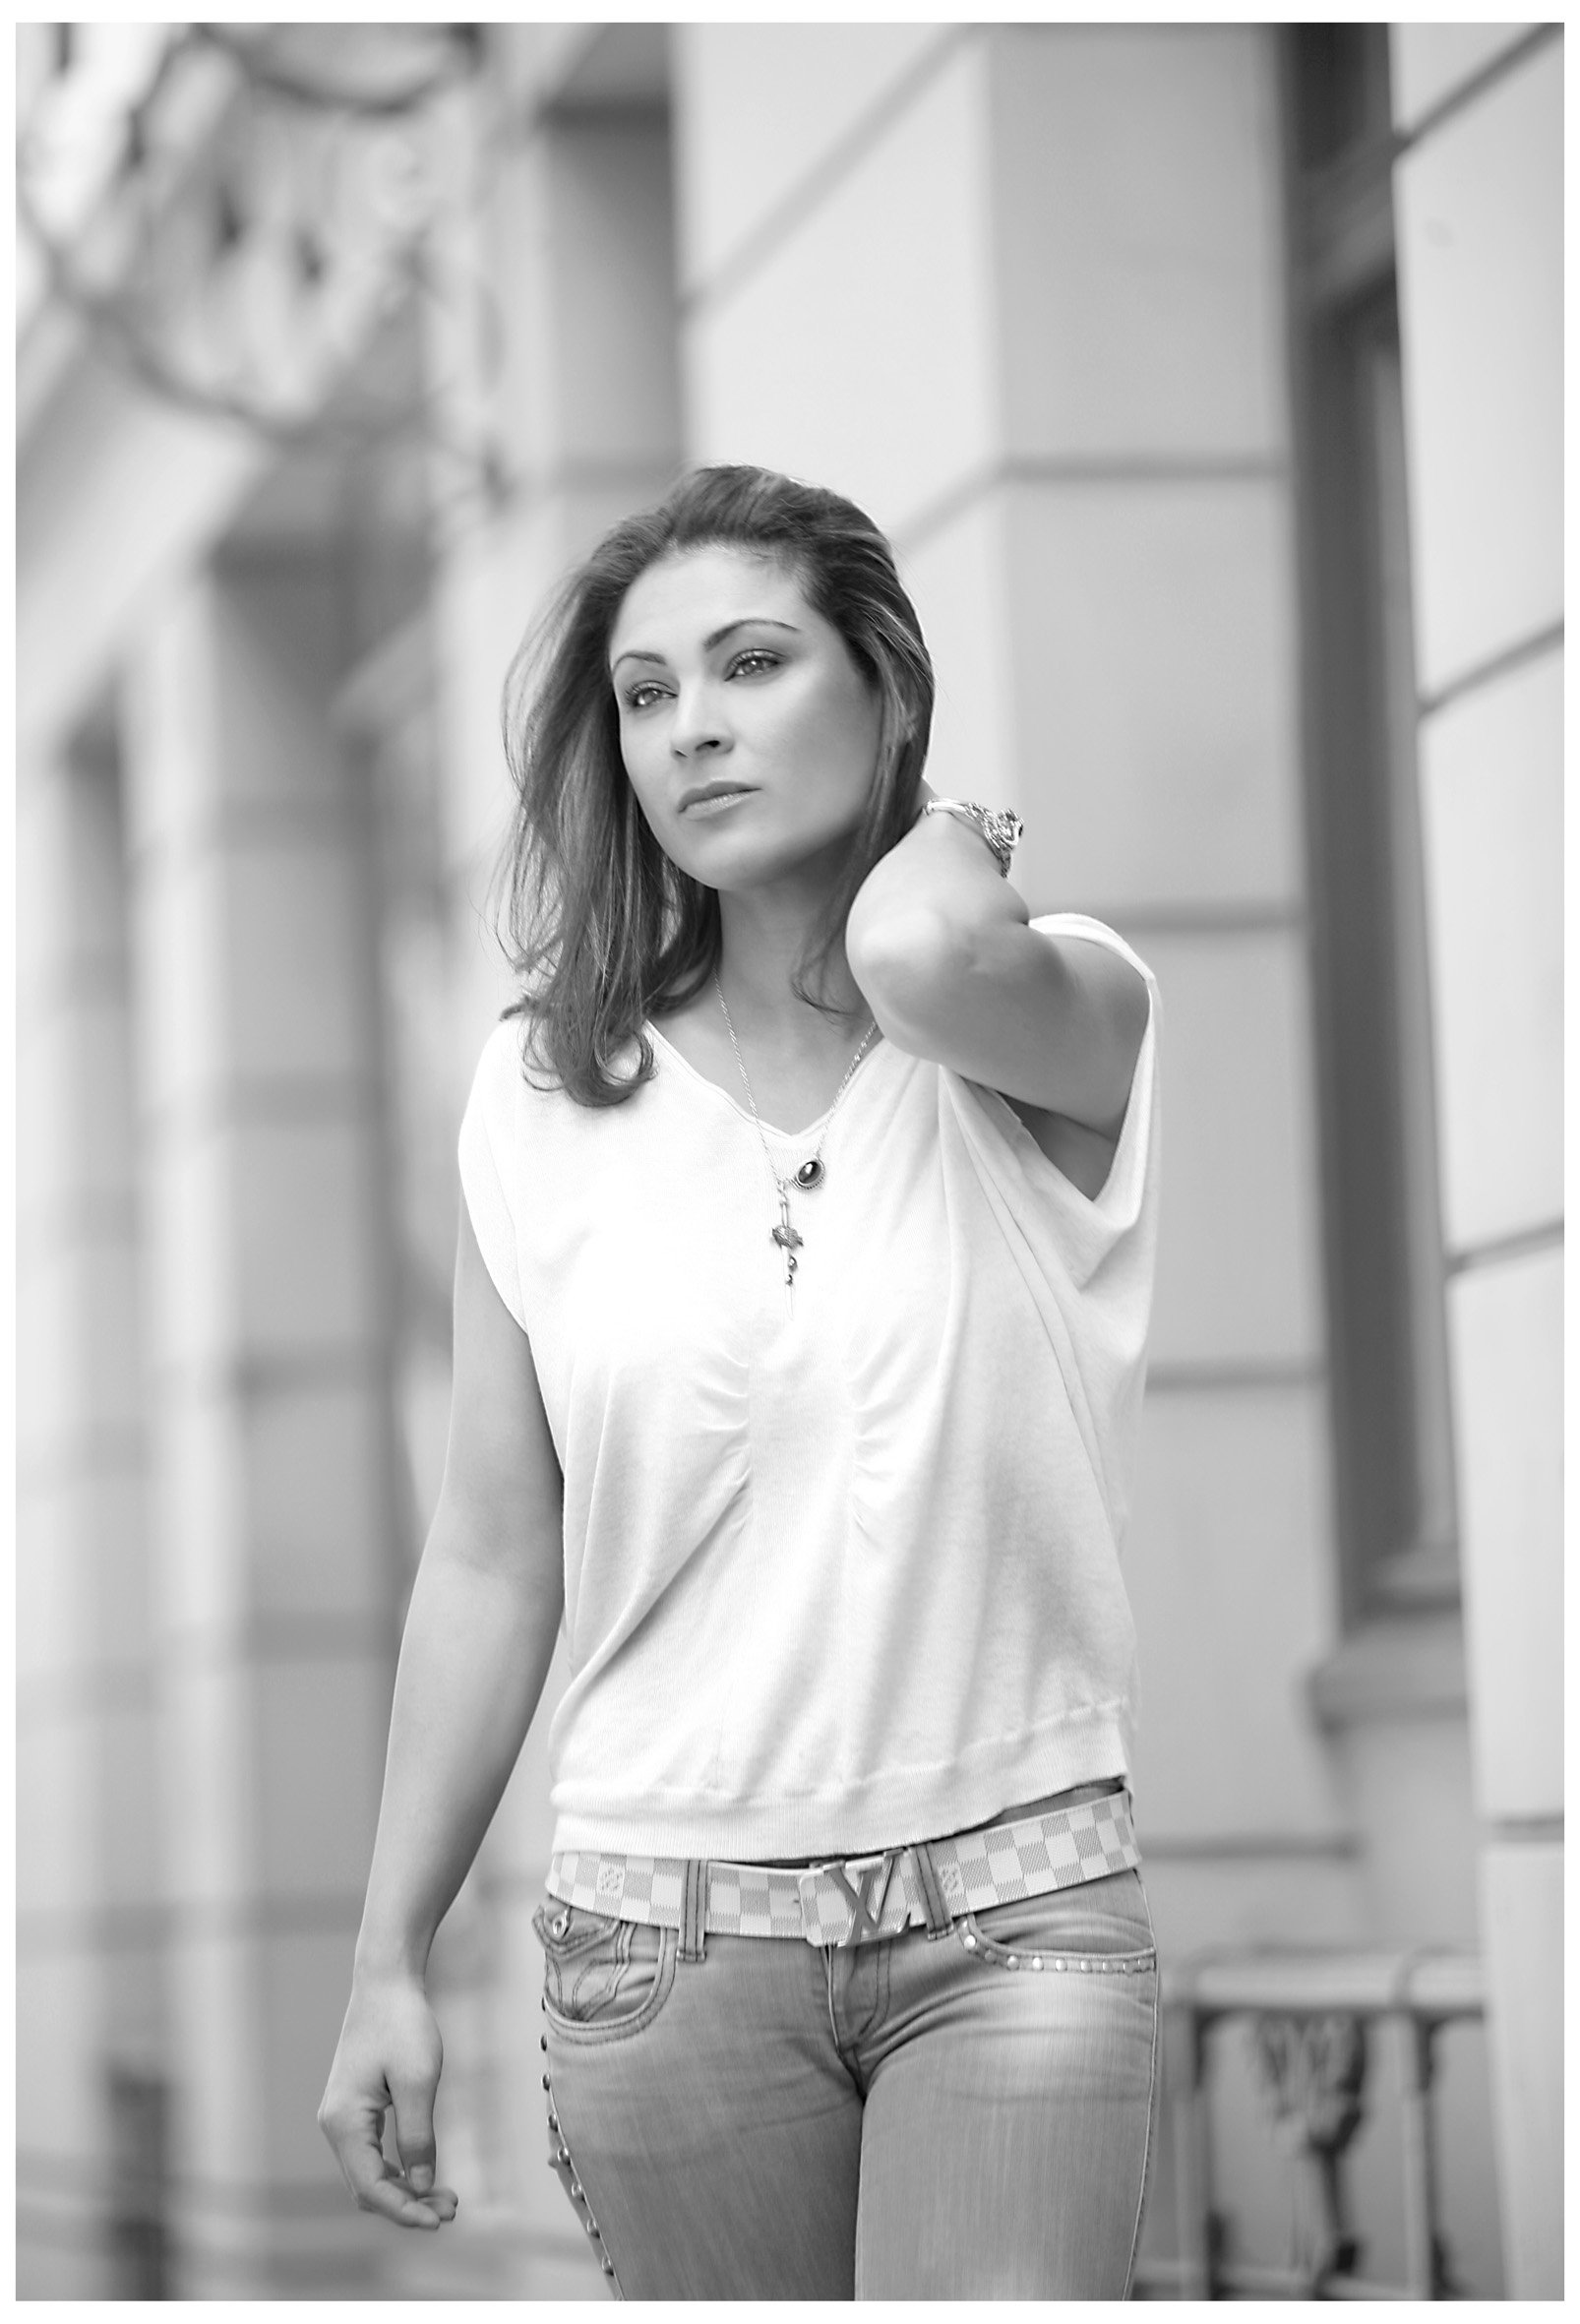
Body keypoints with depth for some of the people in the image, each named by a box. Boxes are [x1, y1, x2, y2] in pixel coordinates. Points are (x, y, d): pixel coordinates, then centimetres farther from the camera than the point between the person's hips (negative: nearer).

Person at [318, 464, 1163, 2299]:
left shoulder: (1065, 1013, -2)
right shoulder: (542, 1098, 4)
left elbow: (923, 959, -29)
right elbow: (491, 1562, 7)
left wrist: (960, 839, -6)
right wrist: (388, 1960, 7)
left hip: (1013, 1908, -2)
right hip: (664, 1923, 2)